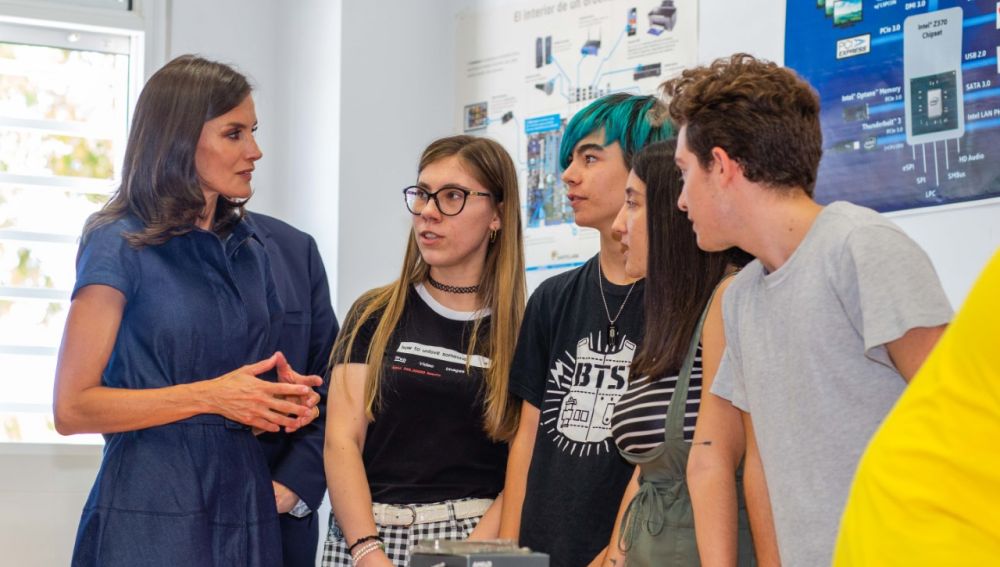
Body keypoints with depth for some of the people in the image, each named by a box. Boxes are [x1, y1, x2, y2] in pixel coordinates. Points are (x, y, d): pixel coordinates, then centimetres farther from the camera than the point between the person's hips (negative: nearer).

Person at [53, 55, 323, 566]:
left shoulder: (248, 250, 14)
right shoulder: (119, 246, -7)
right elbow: (72, 408, -12)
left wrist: (283, 399, 4)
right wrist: (210, 396, -18)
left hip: (245, 505, 6)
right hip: (150, 518, -6)